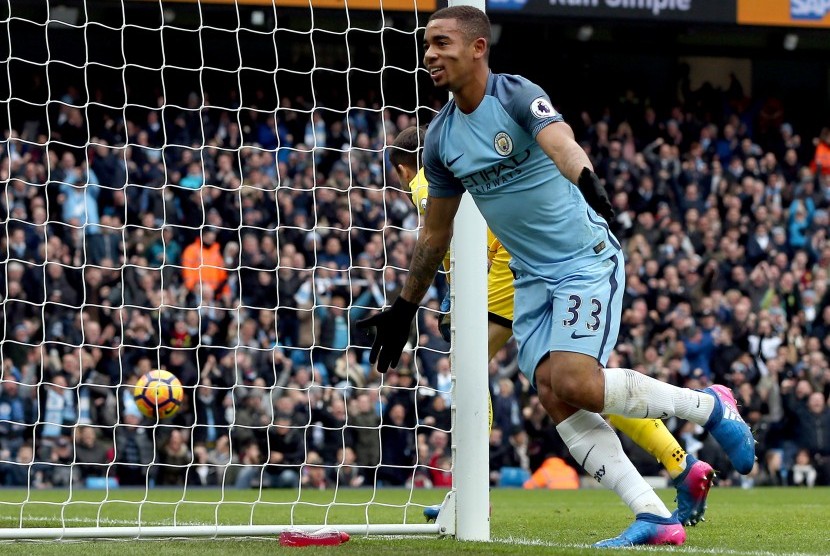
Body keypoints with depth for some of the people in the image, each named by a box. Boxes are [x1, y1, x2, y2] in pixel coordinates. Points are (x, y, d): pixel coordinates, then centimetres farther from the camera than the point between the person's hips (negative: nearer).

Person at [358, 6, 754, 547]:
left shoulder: (518, 95, -14)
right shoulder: (440, 137, 6)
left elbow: (560, 142, -37)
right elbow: (435, 234, 18)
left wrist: (585, 178, -59)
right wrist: (404, 309, 21)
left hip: (588, 260, -7)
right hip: (531, 280, 7)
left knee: (575, 383, -22)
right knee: (553, 395, -10)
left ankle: (709, 405, 1)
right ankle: (656, 518, -11)